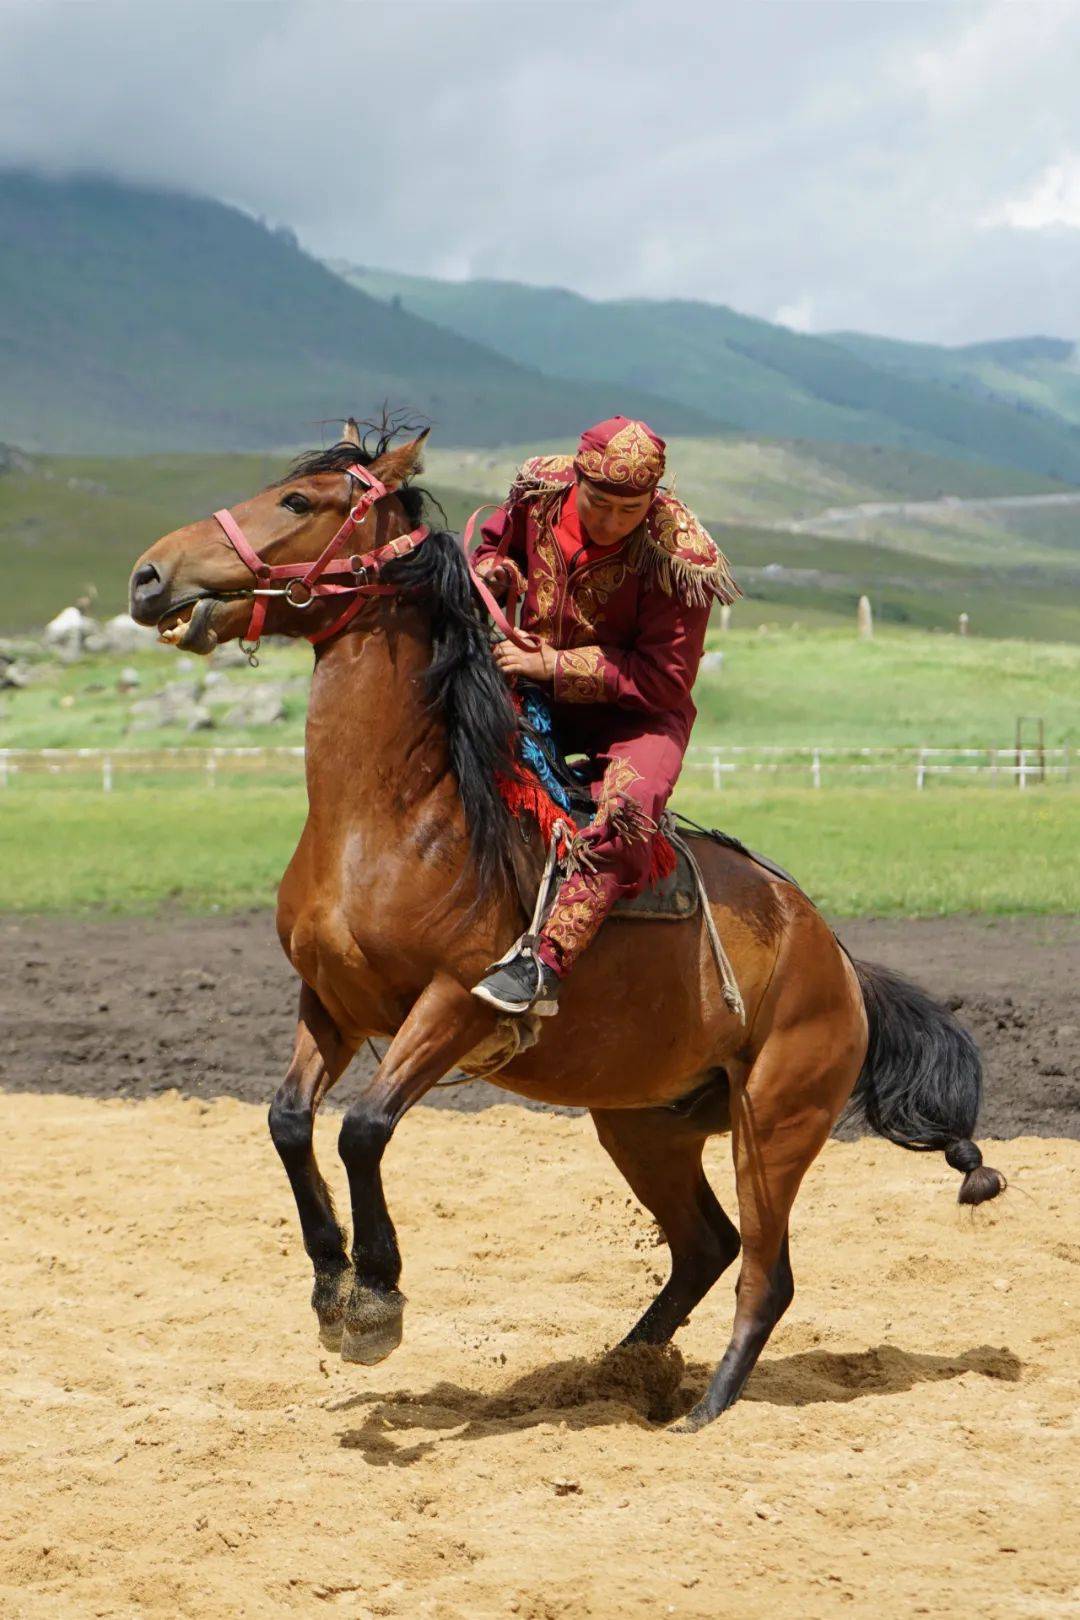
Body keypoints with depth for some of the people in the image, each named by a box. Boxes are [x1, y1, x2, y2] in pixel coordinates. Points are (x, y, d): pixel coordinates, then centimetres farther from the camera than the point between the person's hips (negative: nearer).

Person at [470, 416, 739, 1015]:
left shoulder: (676, 556, -22)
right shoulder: (538, 495, -8)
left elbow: (664, 679, -22)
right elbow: (495, 547, 15)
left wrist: (552, 665, -27)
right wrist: (493, 574, -11)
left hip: (635, 713, -5)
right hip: (536, 695, 5)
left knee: (626, 808, -33)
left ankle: (543, 965, -38)